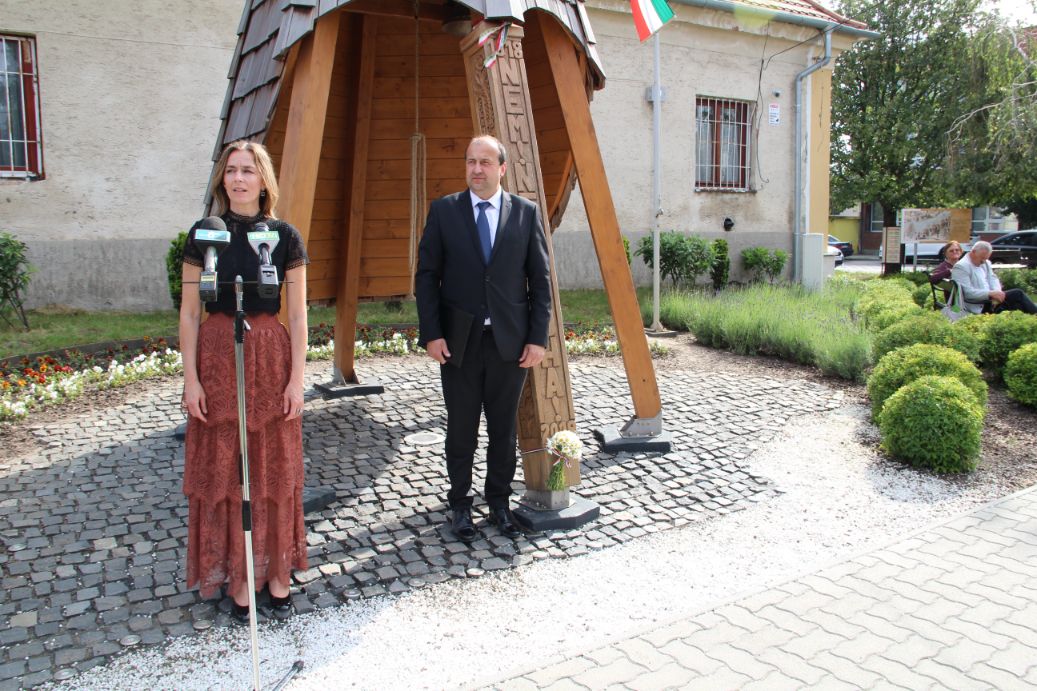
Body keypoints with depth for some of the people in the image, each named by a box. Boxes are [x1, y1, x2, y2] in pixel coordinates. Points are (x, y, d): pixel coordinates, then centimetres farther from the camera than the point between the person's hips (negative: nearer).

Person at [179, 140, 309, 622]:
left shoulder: (285, 236, 1)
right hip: (217, 357, 0)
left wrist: (297, 377, -5)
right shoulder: (204, 234, 2)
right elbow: (190, 312, 1)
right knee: (223, 469, 5)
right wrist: (190, 378, -5)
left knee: (274, 469, 7)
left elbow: (298, 314, 1)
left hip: (271, 357, 0)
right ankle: (236, 577, 18)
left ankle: (276, 573, 20)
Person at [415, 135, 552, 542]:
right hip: (458, 341, 0)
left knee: (504, 429, 11)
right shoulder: (443, 211, 2)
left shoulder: (526, 213, 3)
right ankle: (460, 504, 26)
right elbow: (427, 275, 2)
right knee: (461, 429, 9)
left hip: (510, 342, 1)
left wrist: (538, 337, -3)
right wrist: (431, 334, -7)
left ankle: (499, 502, 29)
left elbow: (540, 279, 3)